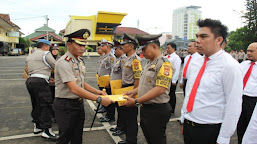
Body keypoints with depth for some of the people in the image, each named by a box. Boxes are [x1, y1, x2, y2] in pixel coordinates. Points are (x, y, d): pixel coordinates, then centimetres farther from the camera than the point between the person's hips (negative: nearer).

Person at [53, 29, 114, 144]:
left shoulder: (80, 61, 8)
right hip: (65, 105, -8)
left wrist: (96, 91, 1)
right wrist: (99, 99, -32)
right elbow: (74, 89, -30)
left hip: (79, 103, 8)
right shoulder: (64, 62, -21)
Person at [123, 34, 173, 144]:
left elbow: (160, 89, -27)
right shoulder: (149, 63, 13)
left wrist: (136, 101, -25)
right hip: (145, 108, 9)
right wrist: (133, 92, 6)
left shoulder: (163, 63, -17)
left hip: (157, 110, -9)